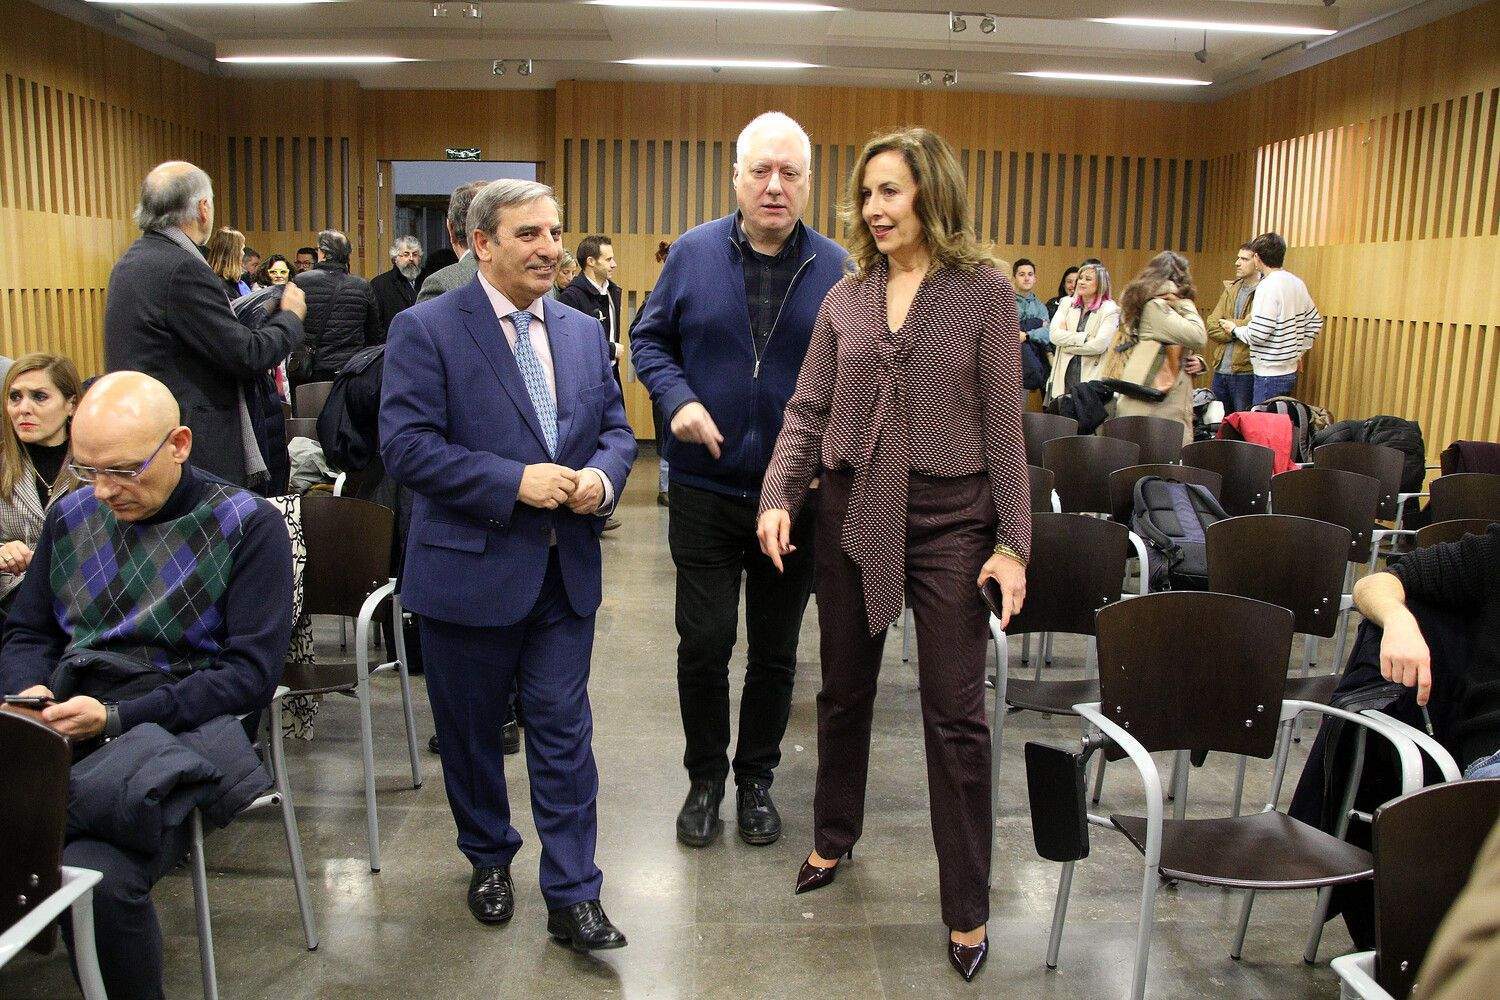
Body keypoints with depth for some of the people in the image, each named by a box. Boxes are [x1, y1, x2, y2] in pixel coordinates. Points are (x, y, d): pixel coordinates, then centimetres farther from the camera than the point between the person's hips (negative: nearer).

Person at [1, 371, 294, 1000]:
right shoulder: (71, 515, 14)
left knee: (96, 878, -31)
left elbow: (252, 673, -8)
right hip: (62, 733, 5)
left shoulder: (247, 524, -3)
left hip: (179, 730, -4)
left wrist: (117, 717, -15)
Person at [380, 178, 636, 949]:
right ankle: (488, 859, 39)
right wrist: (514, 482, -22)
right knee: (471, 730, 15)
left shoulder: (583, 331, 9)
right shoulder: (426, 330, -8)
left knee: (564, 732, 6)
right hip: (469, 568, -3)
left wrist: (603, 475, -11)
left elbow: (616, 427, 12)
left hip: (564, 571, 4)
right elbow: (405, 446, -16)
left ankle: (572, 897, 17)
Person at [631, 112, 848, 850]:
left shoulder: (837, 268, 0)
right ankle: (705, 777, 28)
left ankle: (756, 777, 33)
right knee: (703, 643, 6)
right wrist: (678, 399, -13)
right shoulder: (694, 253, -1)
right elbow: (648, 339, 6)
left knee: (774, 650, 13)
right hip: (705, 488, 0)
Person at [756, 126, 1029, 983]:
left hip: (949, 518, -3)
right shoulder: (847, 298, 6)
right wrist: (778, 497, -9)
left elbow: (1004, 426, -4)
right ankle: (834, 837, 41)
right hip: (851, 511, 4)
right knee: (845, 691, 17)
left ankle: (968, 907, 18)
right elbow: (807, 412, 7)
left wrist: (1012, 542, -9)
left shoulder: (986, 292, -3)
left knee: (956, 715, 2)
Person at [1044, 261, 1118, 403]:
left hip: (1091, 377, -3)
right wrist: (1084, 337, -11)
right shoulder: (1067, 303, 12)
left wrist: (1067, 343, -5)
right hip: (1063, 375, 4)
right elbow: (1054, 335, -3)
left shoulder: (1110, 309, 0)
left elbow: (1100, 345, -13)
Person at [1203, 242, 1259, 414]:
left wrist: (1230, 324, -5)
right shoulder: (1231, 289, 12)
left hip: (1245, 372, -6)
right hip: (1220, 369, 6)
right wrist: (1236, 332, -11)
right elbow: (1211, 326, 4)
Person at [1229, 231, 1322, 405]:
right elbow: (1315, 322, 20)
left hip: (1270, 375, -9)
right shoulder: (1297, 283, 10)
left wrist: (1235, 329, -4)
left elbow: (1258, 334, -22)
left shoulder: (1268, 286, -17)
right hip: (1291, 372, 9)